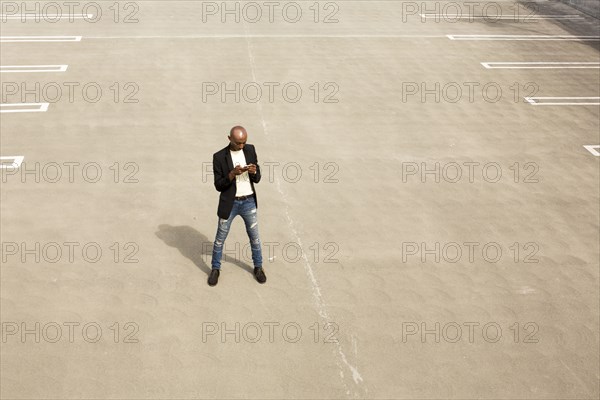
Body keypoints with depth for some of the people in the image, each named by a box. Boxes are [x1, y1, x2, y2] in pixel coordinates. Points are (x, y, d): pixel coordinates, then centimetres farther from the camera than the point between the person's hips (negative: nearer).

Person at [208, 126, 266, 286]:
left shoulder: (250, 150, -3)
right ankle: (215, 269, 28)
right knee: (220, 238, 10)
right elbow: (218, 186, -12)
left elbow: (257, 179, 1)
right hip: (229, 203, -2)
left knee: (254, 236, 14)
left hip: (249, 202, 2)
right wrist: (232, 174, -28)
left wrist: (254, 171, -22)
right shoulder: (219, 157, -13)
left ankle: (258, 267, 33)